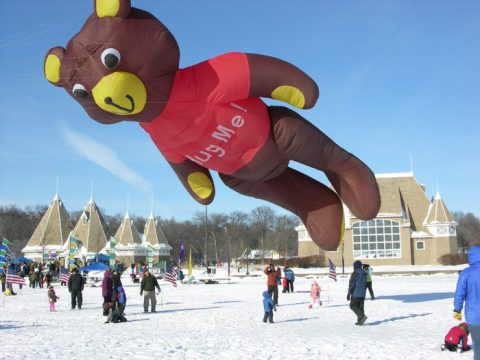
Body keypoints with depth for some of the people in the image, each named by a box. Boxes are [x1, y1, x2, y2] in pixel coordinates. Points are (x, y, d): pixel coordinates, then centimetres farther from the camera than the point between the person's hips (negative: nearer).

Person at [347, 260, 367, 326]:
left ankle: (362, 316, -17)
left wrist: (349, 293, -10)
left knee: (353, 306, -1)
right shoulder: (364, 273, 10)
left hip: (356, 293, -7)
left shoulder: (355, 273, -13)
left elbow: (351, 284, -15)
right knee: (360, 307, 10)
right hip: (362, 294, 7)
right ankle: (360, 321, 8)